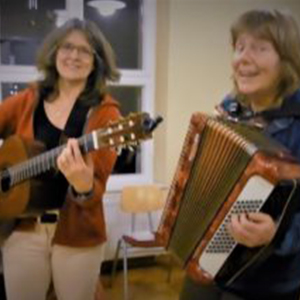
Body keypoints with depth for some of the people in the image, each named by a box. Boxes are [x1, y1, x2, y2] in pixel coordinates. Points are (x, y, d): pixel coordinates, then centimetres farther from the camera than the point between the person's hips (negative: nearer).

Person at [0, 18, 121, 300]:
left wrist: (83, 185, -36)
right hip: (23, 229, 2)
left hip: (77, 235, -2)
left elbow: (95, 189, -15)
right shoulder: (26, 101, 1)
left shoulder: (104, 112, -8)